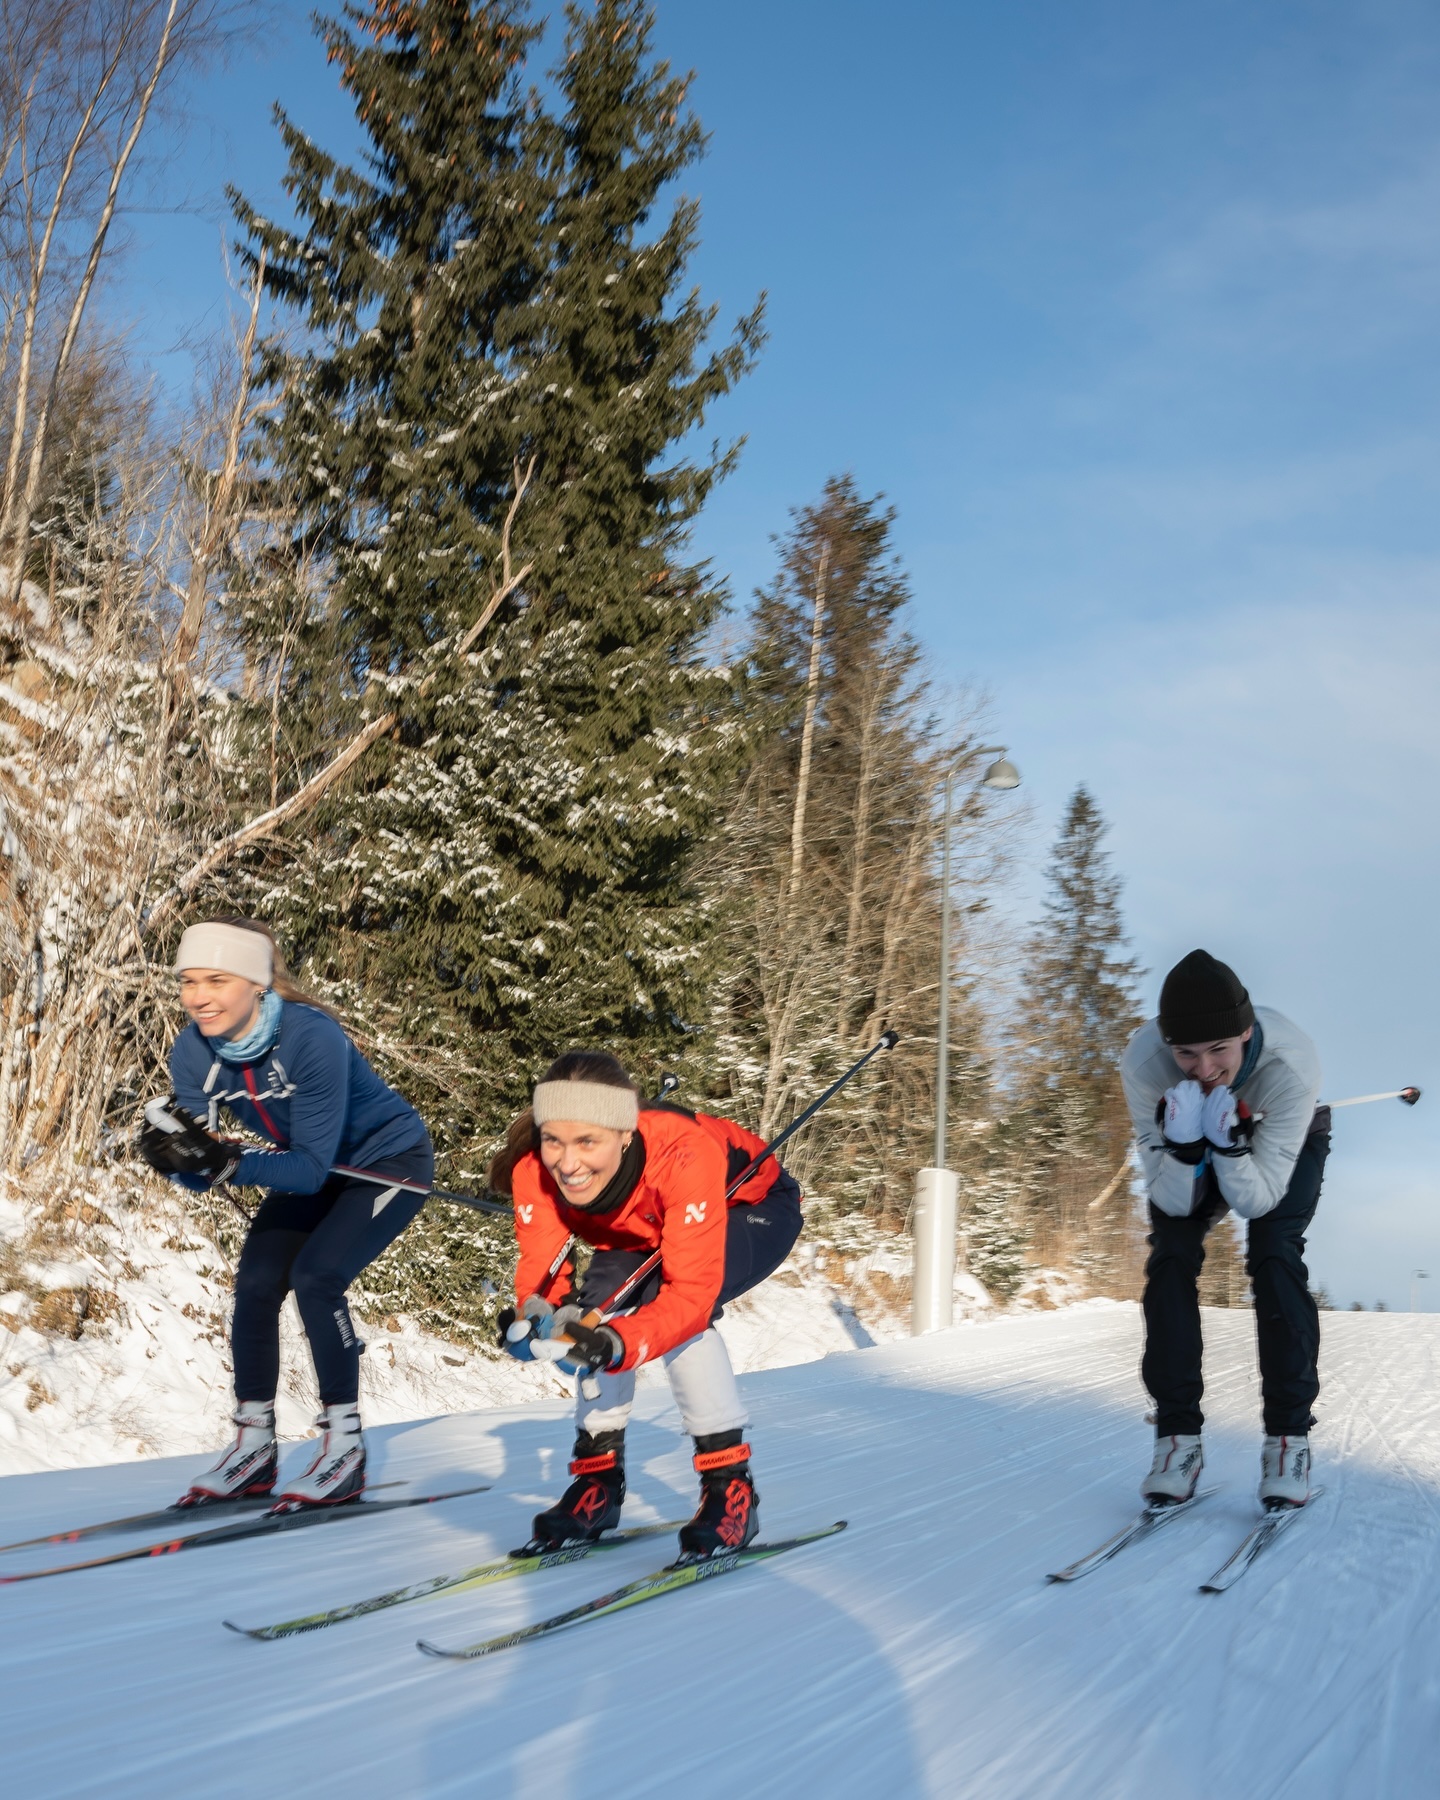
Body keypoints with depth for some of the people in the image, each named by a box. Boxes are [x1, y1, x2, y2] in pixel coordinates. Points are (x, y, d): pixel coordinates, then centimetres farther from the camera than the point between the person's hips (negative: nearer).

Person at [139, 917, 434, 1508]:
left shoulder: (311, 1037, -35)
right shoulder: (192, 1053, -18)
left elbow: (313, 1167, -35)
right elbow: (201, 1172, -15)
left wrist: (226, 1162, -47)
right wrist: (176, 1154, -37)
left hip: (391, 1159, -6)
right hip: (313, 1167, 6)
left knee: (315, 1275, -21)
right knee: (255, 1284, -6)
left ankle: (345, 1450, -9)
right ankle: (253, 1447, 10)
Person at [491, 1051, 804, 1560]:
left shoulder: (683, 1155, -43)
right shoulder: (536, 1168, -29)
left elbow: (692, 1291, -43)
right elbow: (541, 1266, -24)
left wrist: (619, 1344, -58)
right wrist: (533, 1316, -46)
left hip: (754, 1210, -5)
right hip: (647, 1227, 5)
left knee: (670, 1305, -30)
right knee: (598, 1302, -21)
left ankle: (730, 1486, -18)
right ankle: (598, 1477, -2)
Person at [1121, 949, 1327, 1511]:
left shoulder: (1292, 1061, -42)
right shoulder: (1142, 1063, -37)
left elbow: (1257, 1201, -34)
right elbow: (1174, 1201, -30)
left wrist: (1229, 1144, -52)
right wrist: (1183, 1144, -49)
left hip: (1285, 1144, -1)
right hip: (1187, 1146, 2)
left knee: (1274, 1256, -20)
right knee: (1171, 1256, -15)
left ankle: (1288, 1436, -11)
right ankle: (1178, 1434, -8)